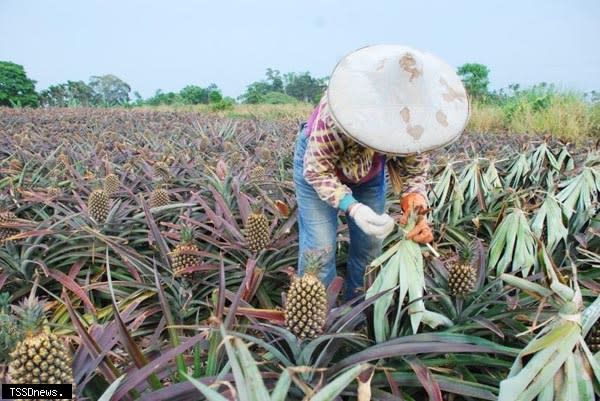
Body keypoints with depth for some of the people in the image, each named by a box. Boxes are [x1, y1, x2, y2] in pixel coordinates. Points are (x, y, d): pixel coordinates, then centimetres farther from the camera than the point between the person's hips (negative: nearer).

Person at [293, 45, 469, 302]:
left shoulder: (416, 118, -27)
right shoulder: (339, 108, -41)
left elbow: (414, 166, -15)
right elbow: (317, 169, -33)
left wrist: (415, 199, -37)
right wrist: (353, 208, -46)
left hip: (371, 171, 4)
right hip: (319, 163, -4)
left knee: (370, 243, 4)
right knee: (320, 247, -13)